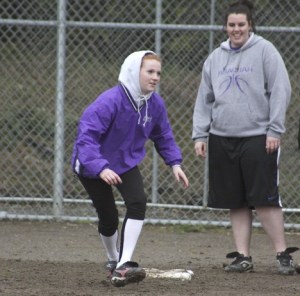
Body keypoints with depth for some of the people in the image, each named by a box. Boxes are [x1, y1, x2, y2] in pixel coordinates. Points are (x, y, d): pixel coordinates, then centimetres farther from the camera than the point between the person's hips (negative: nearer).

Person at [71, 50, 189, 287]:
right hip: (92, 165, -5)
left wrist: (175, 163, -6)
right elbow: (86, 136, -36)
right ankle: (113, 260, 32)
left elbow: (164, 136, 6)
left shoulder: (156, 104, -11)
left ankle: (123, 266, -20)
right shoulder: (110, 102, -32)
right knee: (108, 218, 0)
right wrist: (100, 169, -45)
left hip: (126, 163, 5)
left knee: (138, 203, -19)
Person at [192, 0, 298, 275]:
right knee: (236, 202, 6)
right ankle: (243, 257, 11)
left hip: (257, 137, -5)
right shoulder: (215, 58, 13)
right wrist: (200, 135, 9)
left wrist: (275, 130, -10)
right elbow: (205, 100, 17)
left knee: (264, 199, -8)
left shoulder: (264, 51, -2)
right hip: (222, 138, 5)